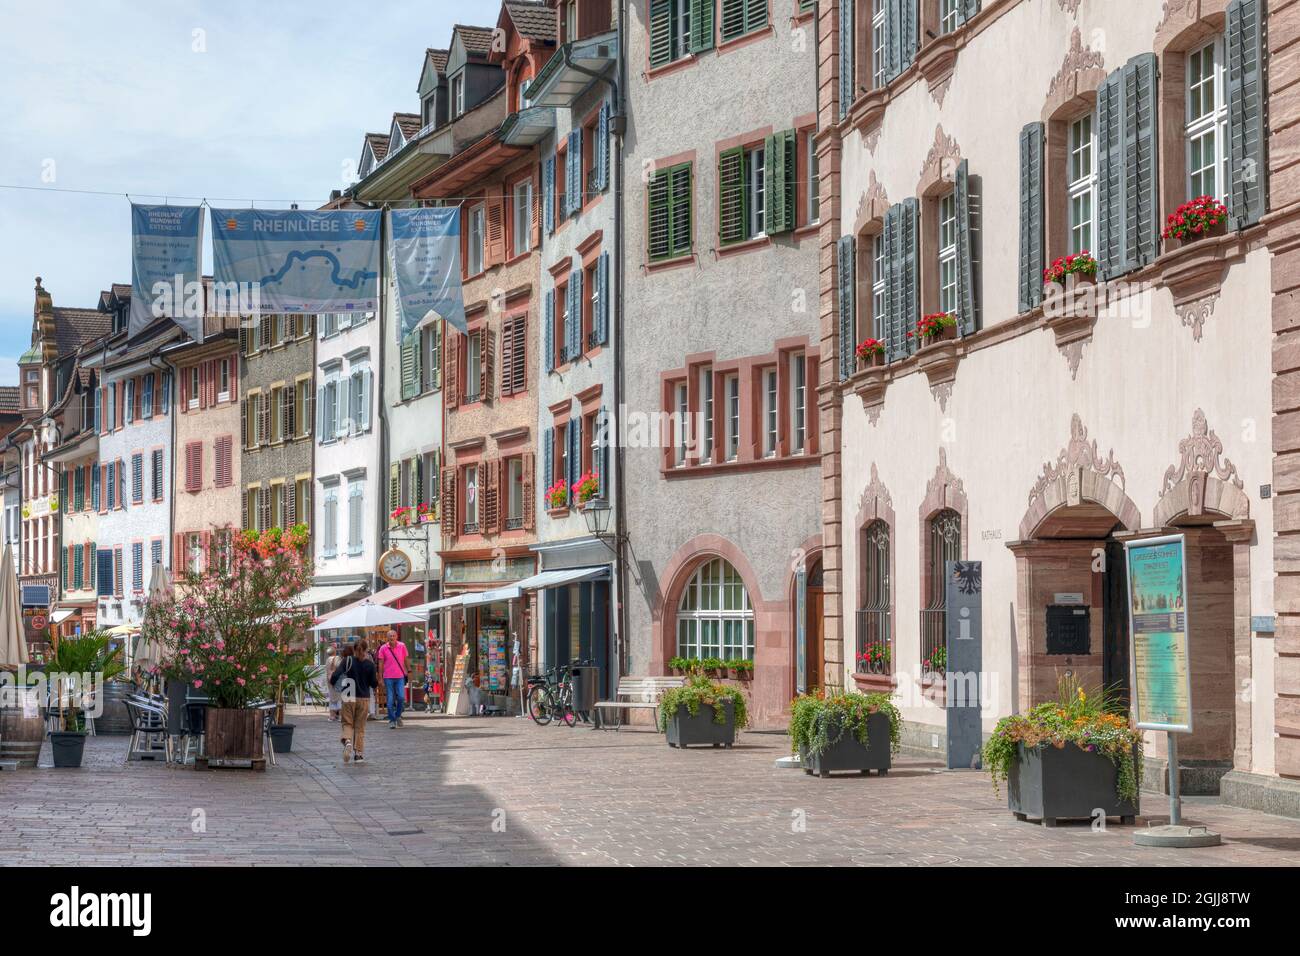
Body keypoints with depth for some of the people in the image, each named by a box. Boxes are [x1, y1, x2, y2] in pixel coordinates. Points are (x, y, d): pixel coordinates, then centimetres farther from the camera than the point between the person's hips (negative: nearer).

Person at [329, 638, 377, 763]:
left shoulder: (347, 661, -7)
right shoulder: (369, 664, -4)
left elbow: (336, 675, -15)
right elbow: (373, 684, -1)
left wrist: (331, 681, 5)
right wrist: (377, 683, 20)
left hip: (349, 698, -1)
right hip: (364, 699, 1)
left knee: (348, 723, 10)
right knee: (360, 727, 10)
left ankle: (347, 741, -20)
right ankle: (359, 753, 9)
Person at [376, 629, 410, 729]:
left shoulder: (402, 646, 1)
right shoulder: (383, 649, -1)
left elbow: (405, 660, 11)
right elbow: (381, 664, 3)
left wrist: (407, 672, 10)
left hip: (400, 676, 0)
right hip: (388, 677, 0)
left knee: (401, 697, -11)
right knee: (390, 700, 0)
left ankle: (398, 716, 13)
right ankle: (392, 720, 11)